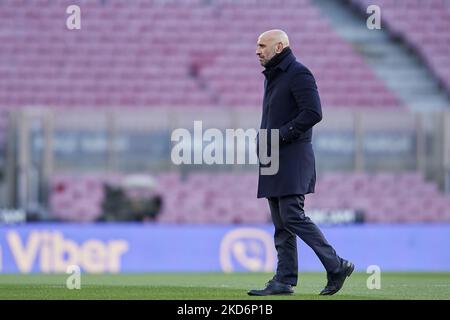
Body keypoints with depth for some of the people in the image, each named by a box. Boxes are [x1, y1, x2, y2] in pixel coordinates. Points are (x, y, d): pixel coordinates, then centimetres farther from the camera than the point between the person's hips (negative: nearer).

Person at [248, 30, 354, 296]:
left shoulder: (299, 74, -9)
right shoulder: (272, 76, 20)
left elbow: (313, 113, -19)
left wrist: (279, 136, -18)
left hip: (293, 158, -9)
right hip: (274, 159, 9)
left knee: (292, 217, -15)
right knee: (281, 223, 5)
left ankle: (337, 266, -8)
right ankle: (284, 281, 4)